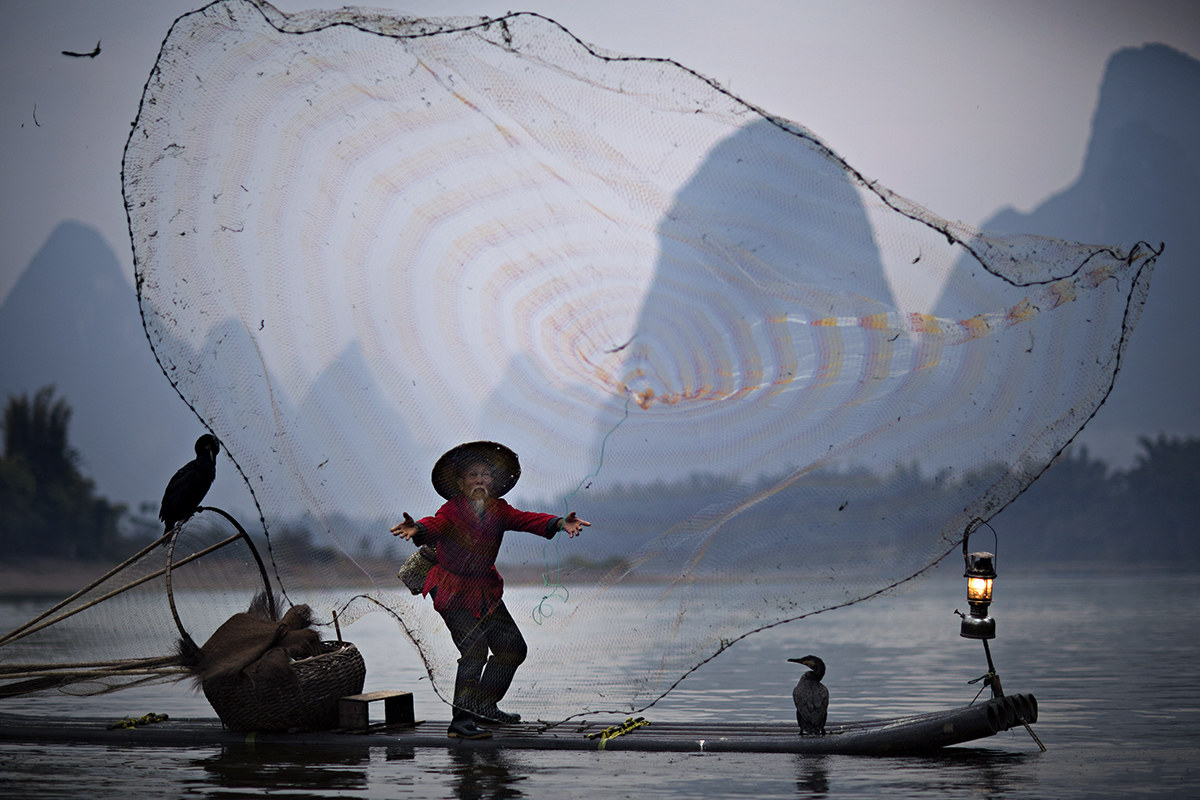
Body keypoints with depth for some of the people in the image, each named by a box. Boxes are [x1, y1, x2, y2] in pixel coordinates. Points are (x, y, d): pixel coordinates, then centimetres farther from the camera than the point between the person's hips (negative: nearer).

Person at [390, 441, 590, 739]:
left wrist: (559, 523, -35)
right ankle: (461, 722, -14)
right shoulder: (452, 511, -17)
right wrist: (417, 529, -62)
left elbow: (528, 520, -16)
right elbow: (435, 525, -37)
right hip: (453, 589, -7)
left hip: (485, 589, 7)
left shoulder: (498, 510, -2)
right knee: (475, 650, -19)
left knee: (513, 647, 10)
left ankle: (484, 706, 28)